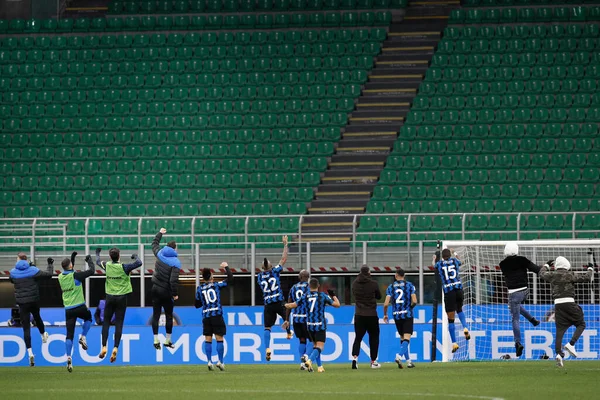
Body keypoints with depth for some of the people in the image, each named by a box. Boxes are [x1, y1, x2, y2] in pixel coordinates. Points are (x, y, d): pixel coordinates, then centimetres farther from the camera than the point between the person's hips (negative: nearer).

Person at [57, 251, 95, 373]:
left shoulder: (61, 277, 5)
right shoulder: (75, 275, -11)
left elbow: (68, 271, 28)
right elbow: (91, 271, -6)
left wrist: (73, 257, 31)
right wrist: (89, 260, 11)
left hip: (68, 309, 3)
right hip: (80, 307, -3)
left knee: (69, 335, 1)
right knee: (88, 318, 31)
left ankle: (69, 357, -13)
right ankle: (83, 337, 11)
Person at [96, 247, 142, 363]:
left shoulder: (107, 266, 0)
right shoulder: (124, 268, -10)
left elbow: (98, 262, 21)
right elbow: (139, 263, -10)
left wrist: (97, 253, 41)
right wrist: (135, 257, 12)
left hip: (110, 297, 2)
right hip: (121, 298, -2)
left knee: (106, 322, 9)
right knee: (119, 323, -1)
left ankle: (104, 347, 1)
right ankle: (115, 348, -10)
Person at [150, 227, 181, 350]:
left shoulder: (160, 254, -1)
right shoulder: (175, 262, -16)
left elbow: (155, 243, 23)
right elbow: (173, 280, -23)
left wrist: (160, 233, 38)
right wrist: (175, 294, -13)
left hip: (156, 289, 5)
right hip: (166, 292, -5)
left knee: (156, 315, 6)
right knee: (169, 316, 9)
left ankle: (156, 341, 5)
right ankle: (168, 341, 16)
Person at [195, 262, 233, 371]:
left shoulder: (199, 289, 6)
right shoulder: (216, 285, 0)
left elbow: (197, 305, 12)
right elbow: (230, 279, 4)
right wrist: (226, 268, 17)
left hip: (206, 316, 2)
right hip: (217, 315, -2)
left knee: (208, 340, 3)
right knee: (219, 339, 0)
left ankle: (209, 361, -3)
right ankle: (220, 361, -3)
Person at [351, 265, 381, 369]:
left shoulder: (355, 284, 0)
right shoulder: (373, 284, -9)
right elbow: (379, 296, 5)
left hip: (359, 315, 2)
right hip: (371, 315, -2)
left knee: (358, 337, 7)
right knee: (374, 337, 12)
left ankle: (355, 357, -16)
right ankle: (373, 361, 13)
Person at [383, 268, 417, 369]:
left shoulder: (391, 287, 3)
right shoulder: (409, 285, 0)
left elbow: (386, 304, -3)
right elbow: (414, 301, -8)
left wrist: (385, 315, 12)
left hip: (396, 315, 3)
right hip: (407, 315, -3)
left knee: (402, 338, 15)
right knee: (406, 338, -7)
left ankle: (408, 360, 15)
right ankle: (399, 356, -30)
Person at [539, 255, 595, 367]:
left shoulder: (552, 275, 7)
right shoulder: (569, 275, -3)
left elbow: (542, 273, 29)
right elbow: (587, 278, -3)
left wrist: (547, 265, 46)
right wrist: (590, 269, 15)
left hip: (558, 304, 4)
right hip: (569, 303, -4)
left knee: (560, 330, 4)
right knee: (581, 324, 10)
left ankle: (559, 353, -10)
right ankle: (571, 344, -10)